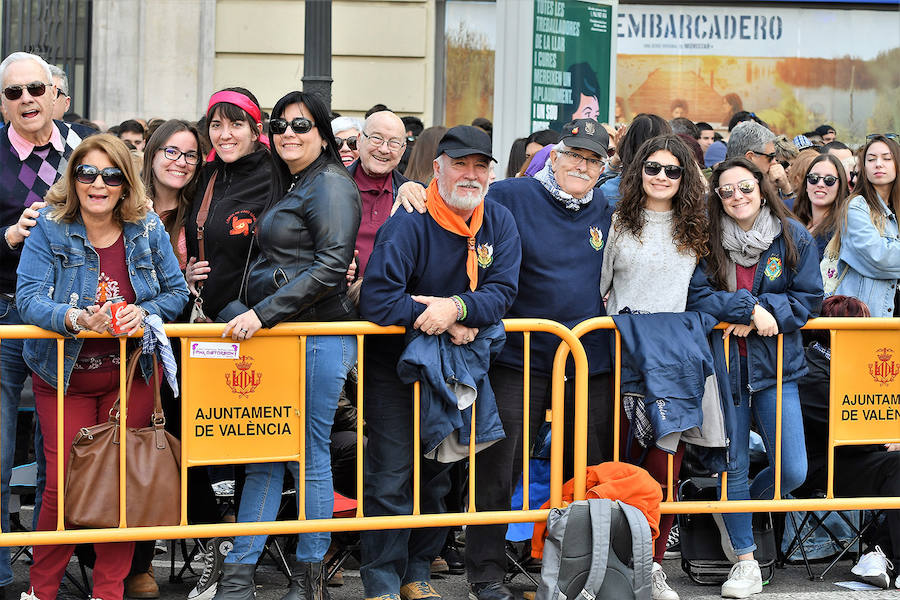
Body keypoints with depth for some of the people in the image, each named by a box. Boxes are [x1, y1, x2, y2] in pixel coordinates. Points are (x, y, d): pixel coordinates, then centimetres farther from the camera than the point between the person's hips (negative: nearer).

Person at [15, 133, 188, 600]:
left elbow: (176, 292, 6)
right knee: (65, 483, -4)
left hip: (131, 374, 2)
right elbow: (29, 298, -15)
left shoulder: (147, 229, 0)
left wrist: (143, 313, -15)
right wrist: (77, 319, -34)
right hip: (64, 376, -2)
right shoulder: (49, 229, -7)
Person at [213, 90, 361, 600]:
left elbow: (332, 266, -19)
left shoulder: (331, 185, -9)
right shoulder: (288, 187, 20)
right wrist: (242, 312, 16)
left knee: (310, 457, -2)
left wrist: (263, 313, -20)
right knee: (263, 455, 7)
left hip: (318, 338, -9)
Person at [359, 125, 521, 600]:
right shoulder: (410, 223, -18)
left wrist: (457, 307, -29)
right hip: (394, 368, -5)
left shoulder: (499, 223, -2)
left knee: (437, 473, 13)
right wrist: (445, 327, -22)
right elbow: (377, 300, -25)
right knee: (391, 478, -6)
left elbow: (502, 292, -10)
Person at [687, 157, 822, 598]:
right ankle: (746, 563, 14)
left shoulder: (793, 237, 0)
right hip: (723, 363, -1)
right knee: (733, 465, 3)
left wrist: (761, 317, -14)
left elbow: (809, 297, -1)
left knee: (792, 471, -4)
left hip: (775, 363, 1)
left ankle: (742, 506, 28)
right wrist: (750, 308, -20)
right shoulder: (707, 240, -2)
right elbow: (696, 297, -8)